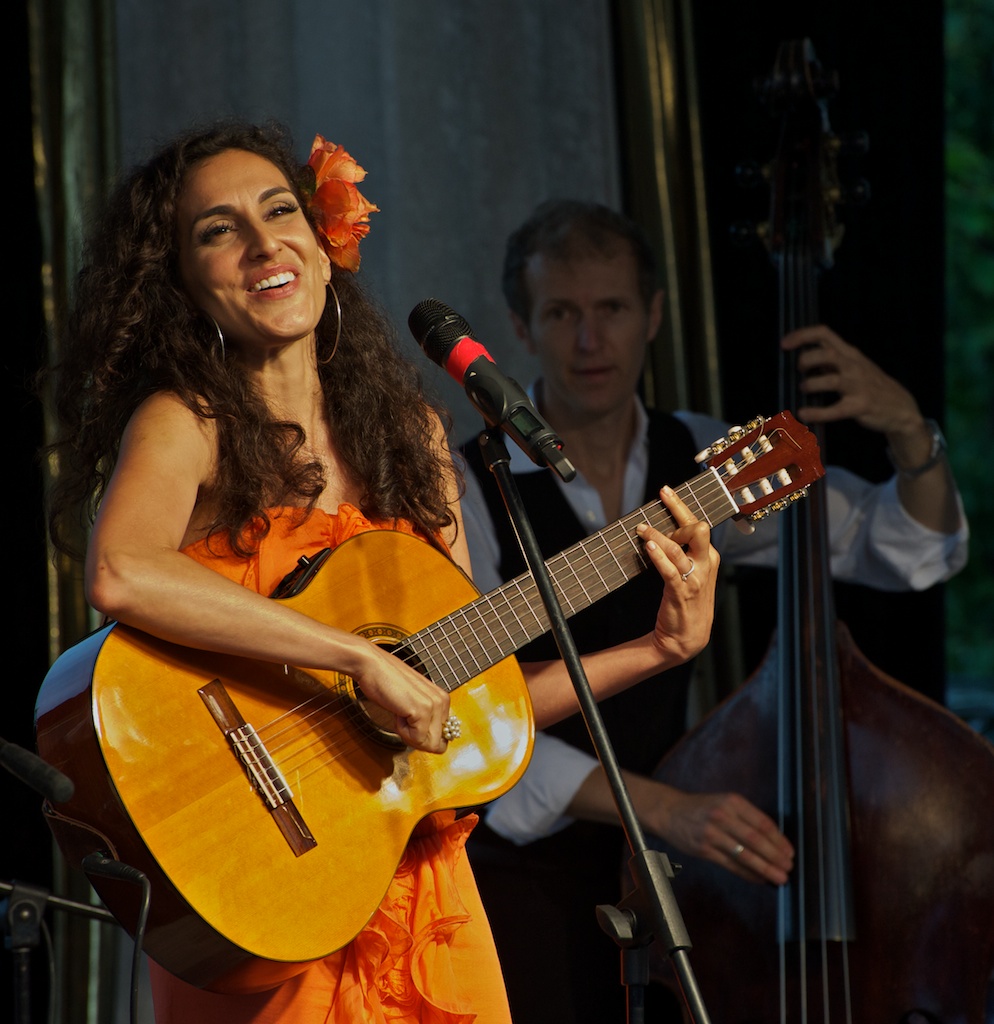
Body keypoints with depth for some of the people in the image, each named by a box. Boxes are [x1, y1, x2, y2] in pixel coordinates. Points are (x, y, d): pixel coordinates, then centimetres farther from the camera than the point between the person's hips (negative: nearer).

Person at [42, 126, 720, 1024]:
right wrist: (364, 658, -28)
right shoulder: (184, 425, -7)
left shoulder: (404, 430, 10)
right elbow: (119, 575, -30)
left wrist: (662, 648, 4)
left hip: (418, 885, 5)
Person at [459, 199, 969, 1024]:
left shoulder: (701, 462, 4)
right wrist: (663, 806, -33)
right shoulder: (469, 497, -12)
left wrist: (907, 427, -14)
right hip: (523, 875, -4)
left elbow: (916, 549, 7)